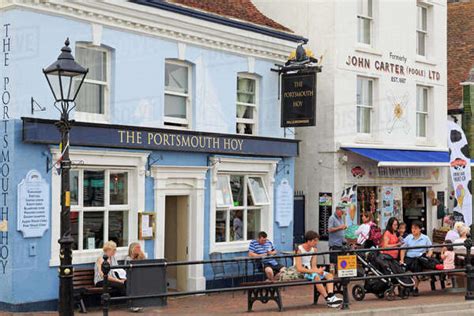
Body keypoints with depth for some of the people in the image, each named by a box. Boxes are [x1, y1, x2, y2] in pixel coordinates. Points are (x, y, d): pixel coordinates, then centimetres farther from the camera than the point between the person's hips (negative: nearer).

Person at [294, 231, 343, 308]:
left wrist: (318, 270, -22)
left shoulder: (314, 249, 6)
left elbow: (314, 266, 3)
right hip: (301, 273, -8)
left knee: (329, 275, -10)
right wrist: (315, 271, -29)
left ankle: (331, 296, -32)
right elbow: (299, 269, -25)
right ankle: (328, 299, -31)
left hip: (310, 271, 8)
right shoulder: (299, 250, -17)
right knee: (316, 276, -35)